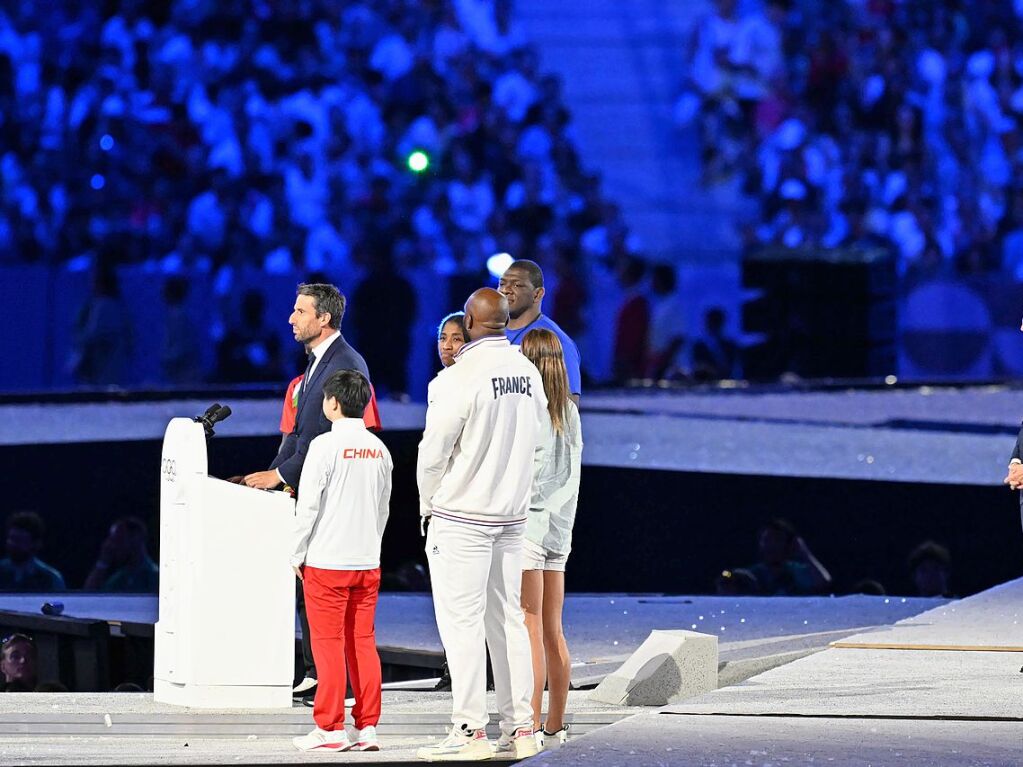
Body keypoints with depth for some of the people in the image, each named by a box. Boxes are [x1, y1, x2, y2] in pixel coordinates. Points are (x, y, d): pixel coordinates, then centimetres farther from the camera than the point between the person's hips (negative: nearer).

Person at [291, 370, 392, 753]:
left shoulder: (325, 446, -11)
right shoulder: (378, 450, 8)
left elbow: (308, 506, -11)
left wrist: (298, 555, -2)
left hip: (326, 562, -6)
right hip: (368, 563, 6)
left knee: (328, 644, -1)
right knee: (363, 643, 8)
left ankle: (329, 728, 0)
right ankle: (368, 727, 7)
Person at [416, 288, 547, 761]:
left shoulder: (460, 377, -17)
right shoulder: (528, 373, 5)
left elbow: (434, 452, -13)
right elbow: (536, 448, 13)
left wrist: (428, 506, 2)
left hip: (461, 515, -7)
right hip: (512, 517, 7)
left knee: (461, 620, -4)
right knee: (506, 619, 12)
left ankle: (469, 732, -6)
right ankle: (519, 730, 11)